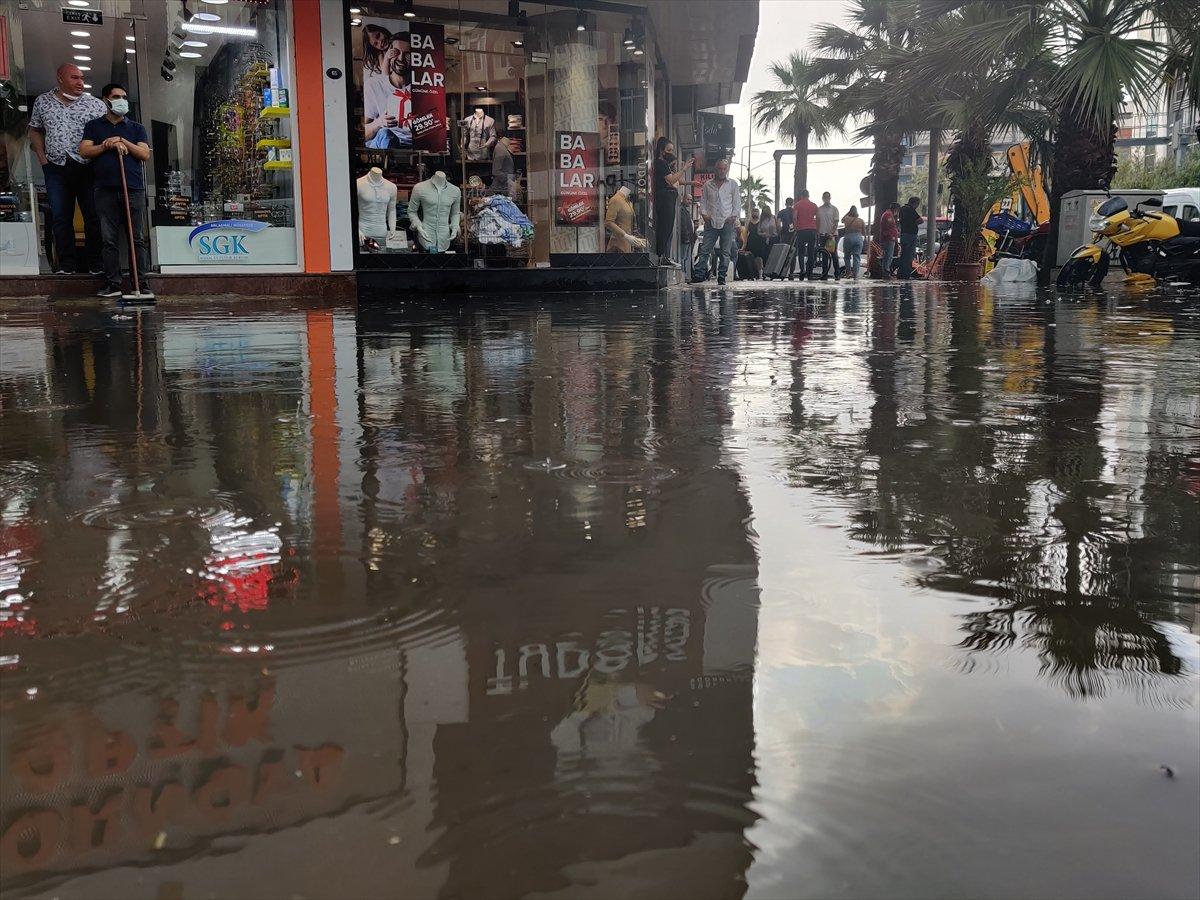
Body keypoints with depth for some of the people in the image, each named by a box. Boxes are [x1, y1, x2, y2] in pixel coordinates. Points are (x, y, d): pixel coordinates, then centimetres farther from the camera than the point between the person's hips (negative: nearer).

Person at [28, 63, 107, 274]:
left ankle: (95, 263, 5)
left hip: (87, 168, -2)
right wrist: (41, 156, 7)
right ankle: (66, 263, 7)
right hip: (56, 168, 2)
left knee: (94, 216, -2)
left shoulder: (96, 104, 3)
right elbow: (35, 130, 19)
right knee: (60, 217, 2)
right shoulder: (43, 102, 11)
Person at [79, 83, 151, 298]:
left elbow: (145, 154, 4)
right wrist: (108, 145, -5)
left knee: (138, 239, -3)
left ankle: (142, 283, -2)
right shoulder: (94, 126, 16)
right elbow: (84, 151, 4)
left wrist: (123, 142, -4)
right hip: (106, 189, 0)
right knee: (109, 240, -1)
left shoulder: (136, 128, 17)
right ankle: (112, 284, 1)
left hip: (134, 189, 0)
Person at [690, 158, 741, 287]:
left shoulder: (733, 184, 9)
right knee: (704, 249, -6)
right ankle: (700, 274, -7)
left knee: (725, 252, 0)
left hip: (727, 223, -1)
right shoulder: (708, 185, 12)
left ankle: (721, 276, 4)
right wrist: (704, 213, -1)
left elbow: (737, 202, 7)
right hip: (711, 222, 1)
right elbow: (703, 201, 15)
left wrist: (733, 216, -5)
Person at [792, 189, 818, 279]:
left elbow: (794, 217, -6)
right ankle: (810, 273, 5)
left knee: (801, 252, 3)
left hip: (801, 230, -2)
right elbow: (817, 218, 9)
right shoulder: (814, 205, 9)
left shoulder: (797, 204, 3)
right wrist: (817, 230, 18)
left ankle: (802, 269, -18)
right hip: (812, 230, 2)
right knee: (811, 252, 6)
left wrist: (795, 227, 4)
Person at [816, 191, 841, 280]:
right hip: (822, 235, 3)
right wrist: (817, 235, 8)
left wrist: (832, 233, -15)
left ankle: (837, 274, -1)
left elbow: (836, 222, -3)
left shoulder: (834, 209, 3)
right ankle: (824, 274, 6)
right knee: (824, 256, 4)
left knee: (834, 255, -4)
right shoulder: (819, 209, 12)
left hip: (832, 235, -3)